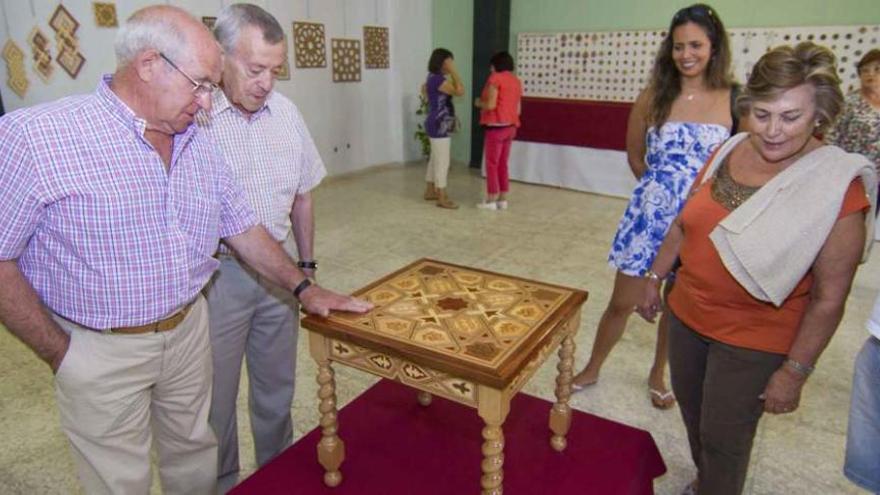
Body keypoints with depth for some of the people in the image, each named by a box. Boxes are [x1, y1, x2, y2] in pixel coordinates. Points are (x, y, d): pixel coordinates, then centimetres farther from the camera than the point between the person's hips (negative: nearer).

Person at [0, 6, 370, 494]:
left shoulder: (199, 145, 3)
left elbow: (242, 228, 9)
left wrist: (304, 288, 6)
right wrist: (59, 353, -10)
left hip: (189, 331, 5)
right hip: (102, 350, -4)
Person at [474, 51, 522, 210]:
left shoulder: (495, 78, -10)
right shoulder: (516, 81, 13)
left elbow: (490, 105, -17)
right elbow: (518, 109, 14)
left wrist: (478, 103, 2)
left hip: (496, 126, -8)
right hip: (511, 126, 8)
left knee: (492, 164, 0)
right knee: (503, 163, 13)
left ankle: (491, 201, 3)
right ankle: (502, 200, 16)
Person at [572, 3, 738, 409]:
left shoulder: (733, 101, -6)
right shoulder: (653, 97, -2)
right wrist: (662, 188, 11)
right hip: (650, 213, 0)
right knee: (622, 302, 9)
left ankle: (658, 376, 39)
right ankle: (592, 369, 30)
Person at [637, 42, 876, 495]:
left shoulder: (838, 185, -19)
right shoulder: (728, 153, -4)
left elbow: (828, 297, -16)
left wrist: (795, 372, -13)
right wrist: (654, 278, 12)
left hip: (754, 340, -5)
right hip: (687, 315, 6)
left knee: (723, 438, 11)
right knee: (693, 416, 24)